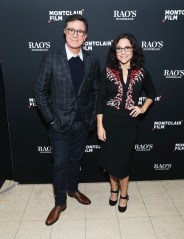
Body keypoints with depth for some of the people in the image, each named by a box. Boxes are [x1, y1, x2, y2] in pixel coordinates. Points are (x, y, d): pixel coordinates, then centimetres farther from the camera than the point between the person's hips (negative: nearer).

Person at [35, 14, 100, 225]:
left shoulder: (92, 60, -1)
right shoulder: (51, 59, -10)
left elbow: (95, 90, 8)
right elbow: (40, 92, -7)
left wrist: (93, 116, 3)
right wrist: (51, 119, -9)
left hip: (83, 123, 3)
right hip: (61, 123, -2)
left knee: (75, 159, 20)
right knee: (60, 164, 8)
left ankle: (73, 189, 44)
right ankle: (60, 202, 29)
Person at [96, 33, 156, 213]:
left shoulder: (141, 73, -3)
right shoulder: (108, 71, -6)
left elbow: (151, 93, 15)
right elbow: (100, 100, -5)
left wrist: (143, 108, 0)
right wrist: (100, 126, -8)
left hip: (128, 125, 0)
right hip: (109, 123, 1)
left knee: (123, 162, 9)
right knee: (110, 161, 14)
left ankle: (123, 194, 33)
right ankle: (114, 190, 39)